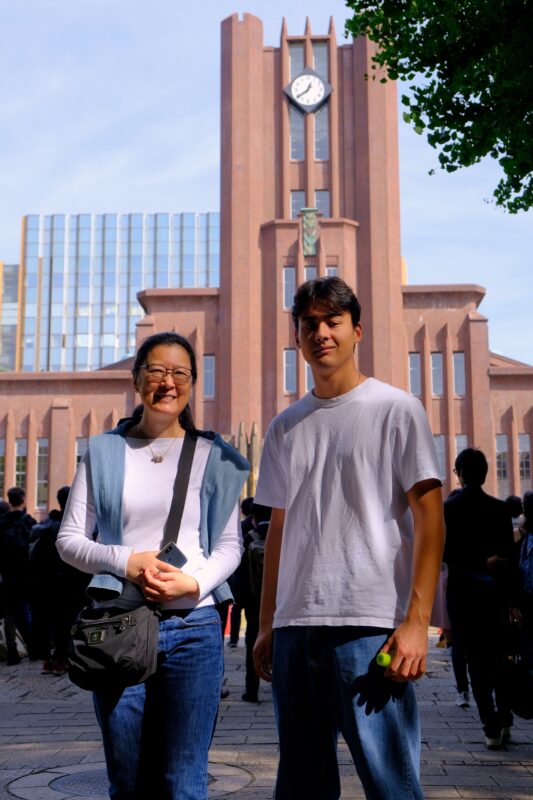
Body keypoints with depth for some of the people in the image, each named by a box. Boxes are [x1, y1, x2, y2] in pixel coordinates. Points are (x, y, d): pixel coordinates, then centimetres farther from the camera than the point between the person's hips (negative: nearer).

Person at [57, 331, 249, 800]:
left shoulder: (213, 456, 6)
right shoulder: (105, 452, 7)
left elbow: (231, 545, 7)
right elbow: (69, 539, 6)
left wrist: (195, 583, -13)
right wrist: (125, 561, -11)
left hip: (193, 626, -1)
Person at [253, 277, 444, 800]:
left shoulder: (396, 409, 0)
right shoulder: (285, 427, 15)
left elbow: (429, 516, -5)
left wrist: (417, 620, -14)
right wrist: (266, 626, 15)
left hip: (371, 625, -5)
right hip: (294, 625, 6)